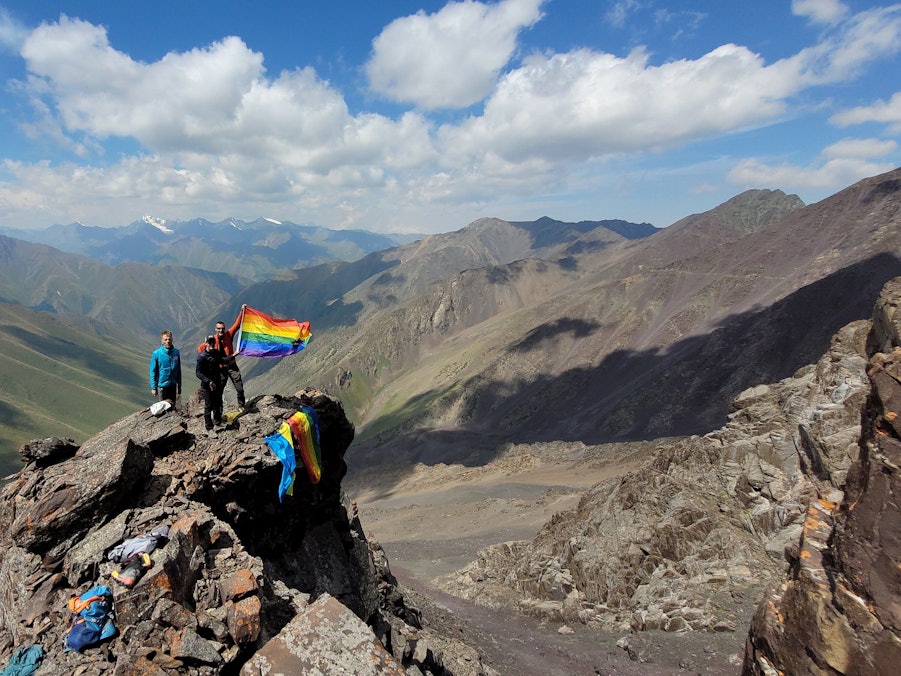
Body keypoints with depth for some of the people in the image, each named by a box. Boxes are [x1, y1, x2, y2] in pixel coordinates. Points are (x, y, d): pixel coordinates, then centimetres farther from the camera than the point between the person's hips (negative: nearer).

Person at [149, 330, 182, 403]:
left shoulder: (176, 352, -2)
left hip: (173, 386, 3)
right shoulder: (156, 353, -11)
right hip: (162, 386, -3)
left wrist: (179, 387, 8)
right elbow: (153, 372, -6)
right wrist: (153, 387, -7)